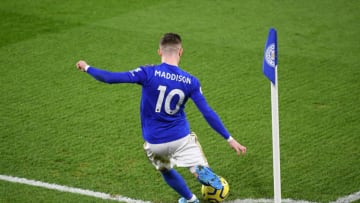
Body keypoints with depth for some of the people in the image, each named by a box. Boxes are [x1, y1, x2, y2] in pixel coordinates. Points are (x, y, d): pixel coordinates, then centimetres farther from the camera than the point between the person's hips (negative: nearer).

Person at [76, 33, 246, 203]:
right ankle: (205, 174, -34)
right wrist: (229, 139, -1)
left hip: (154, 143, 1)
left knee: (166, 170, 28)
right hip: (181, 138, -1)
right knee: (201, 172, 1)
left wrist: (87, 68, 4)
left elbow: (110, 78, -14)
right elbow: (208, 113, -7)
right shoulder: (190, 82, -7)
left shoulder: (148, 73, -14)